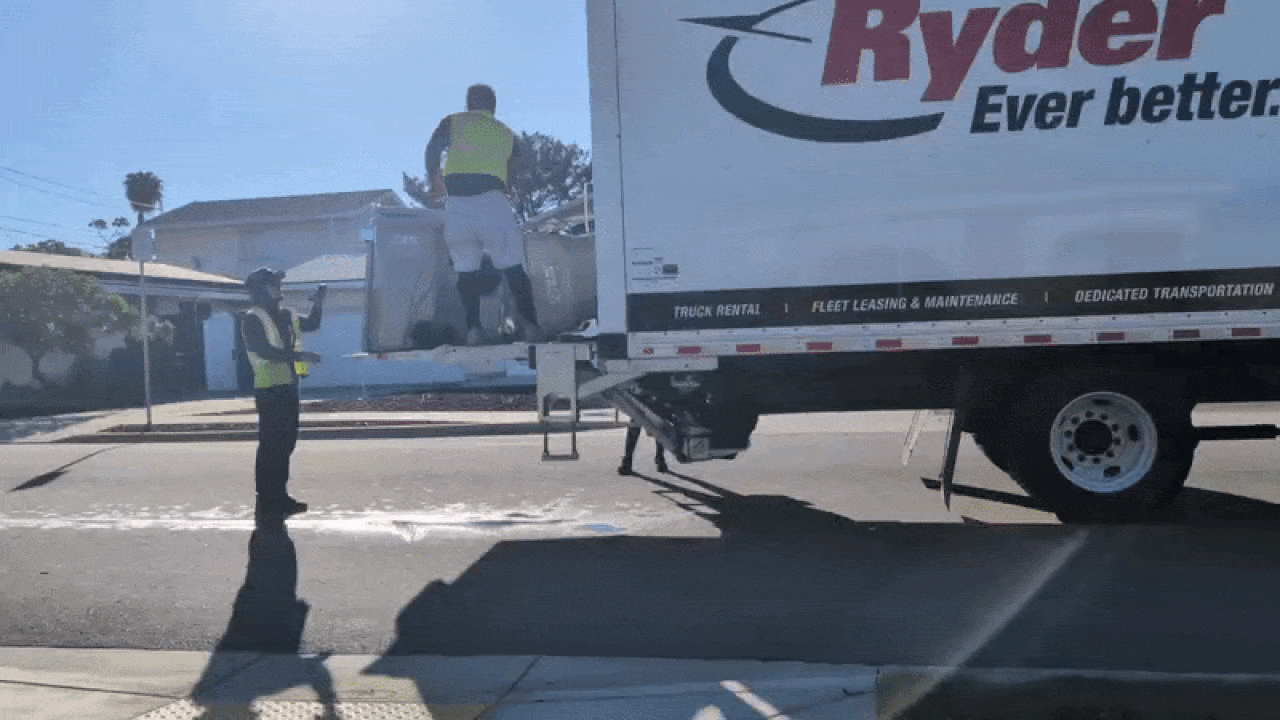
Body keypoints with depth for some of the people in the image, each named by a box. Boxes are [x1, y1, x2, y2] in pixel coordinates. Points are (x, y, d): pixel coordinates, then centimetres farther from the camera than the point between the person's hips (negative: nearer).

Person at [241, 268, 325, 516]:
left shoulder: (286, 316, 16)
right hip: (269, 389, -8)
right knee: (270, 444, -5)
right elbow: (264, 351, -19)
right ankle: (267, 500, 2)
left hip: (288, 387, 8)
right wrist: (299, 355, -24)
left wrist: (318, 304, 11)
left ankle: (279, 496, 22)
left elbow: (311, 324, 28)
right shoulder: (252, 319, -8)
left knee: (286, 442, 13)